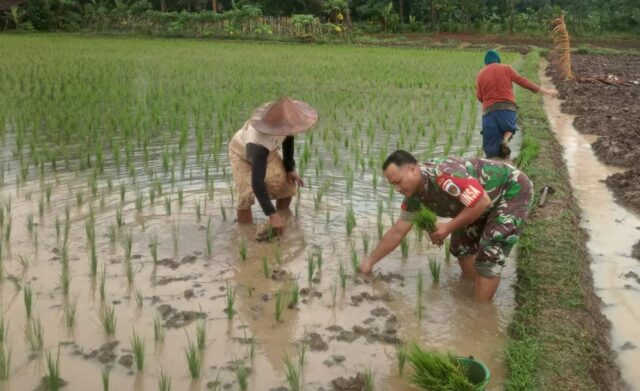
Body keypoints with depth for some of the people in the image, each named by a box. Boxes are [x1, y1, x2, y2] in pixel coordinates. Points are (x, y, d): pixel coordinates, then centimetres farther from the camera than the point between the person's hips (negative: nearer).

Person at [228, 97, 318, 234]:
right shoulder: (259, 144, -47)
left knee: (288, 182, -4)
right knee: (247, 195, -20)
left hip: (268, 149, 6)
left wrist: (290, 168, -8)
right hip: (242, 152, -5)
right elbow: (257, 183, -48)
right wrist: (272, 214, -48)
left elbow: (288, 138, -9)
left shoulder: (281, 120, -32)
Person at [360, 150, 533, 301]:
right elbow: (397, 232, 4)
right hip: (487, 197, 9)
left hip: (513, 190, -8)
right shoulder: (415, 195, -6)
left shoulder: (444, 174, -35)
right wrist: (369, 262, 6)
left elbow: (482, 202, -34)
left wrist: (448, 227, -25)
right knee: (462, 245, 11)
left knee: (488, 256, -15)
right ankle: (475, 287, 29)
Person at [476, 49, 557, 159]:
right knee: (509, 128, 26)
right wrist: (544, 90, 8)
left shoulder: (480, 75, 9)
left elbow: (479, 97, 6)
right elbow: (523, 81, 4)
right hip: (507, 107, 0)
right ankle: (505, 140, -6)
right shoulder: (506, 69, 7)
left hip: (489, 110, 0)